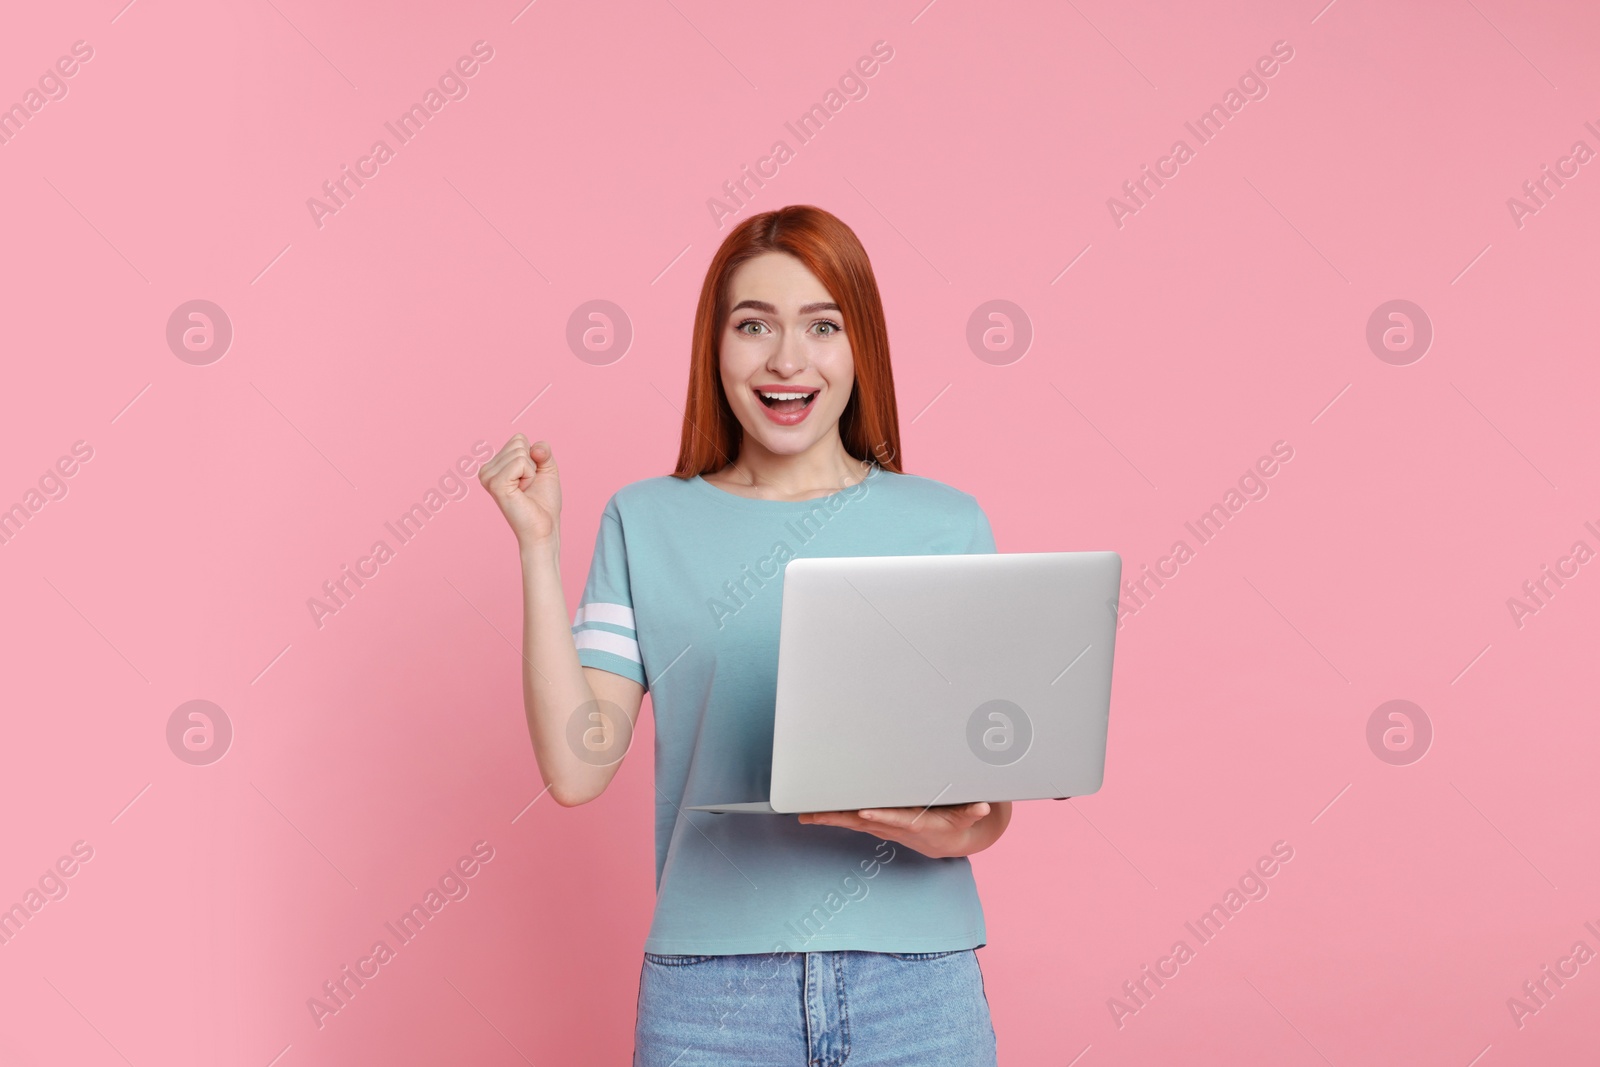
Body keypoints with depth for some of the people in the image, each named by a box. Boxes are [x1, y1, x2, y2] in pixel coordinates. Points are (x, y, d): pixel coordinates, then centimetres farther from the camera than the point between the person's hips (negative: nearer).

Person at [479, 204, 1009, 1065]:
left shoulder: (946, 524, 3)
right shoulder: (646, 524, 4)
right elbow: (575, 769, -4)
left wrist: (959, 831, -17)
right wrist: (538, 544, -6)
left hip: (916, 986, 0)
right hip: (711, 989, 0)